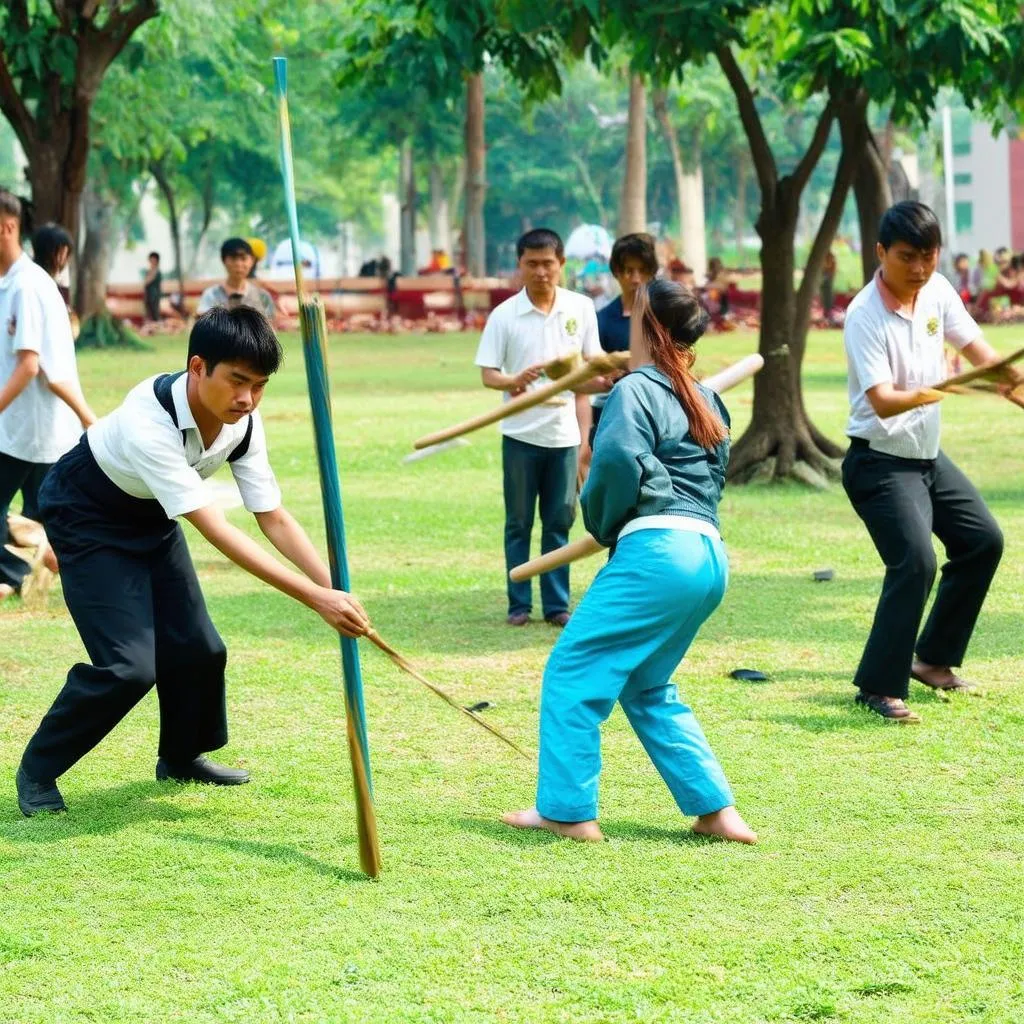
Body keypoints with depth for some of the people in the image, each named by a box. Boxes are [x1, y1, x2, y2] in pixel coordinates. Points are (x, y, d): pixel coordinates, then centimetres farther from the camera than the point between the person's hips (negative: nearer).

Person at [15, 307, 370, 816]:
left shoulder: (243, 422, -18)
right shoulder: (149, 421, -40)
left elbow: (274, 518, -13)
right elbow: (216, 532, -44)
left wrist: (335, 590, -26)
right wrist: (314, 598, -47)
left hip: (151, 518, 7)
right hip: (85, 514, -7)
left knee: (198, 649, 5)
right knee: (128, 664, -17)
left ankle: (181, 755, 34)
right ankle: (37, 770, 2)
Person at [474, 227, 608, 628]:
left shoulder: (581, 309, 2)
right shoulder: (504, 315, -5)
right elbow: (487, 374, -6)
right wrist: (513, 381, -28)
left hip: (564, 433, 2)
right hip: (521, 433, -1)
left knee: (559, 522, 7)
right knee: (519, 523, 6)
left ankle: (557, 604, 13)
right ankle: (519, 604, 13)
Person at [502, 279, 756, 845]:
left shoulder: (636, 389, -3)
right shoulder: (705, 400, 22)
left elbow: (619, 458, -19)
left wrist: (603, 523, -2)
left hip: (658, 549, -9)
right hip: (710, 558, 9)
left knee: (573, 670, 0)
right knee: (645, 687, 20)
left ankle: (568, 809, 0)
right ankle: (716, 809, 13)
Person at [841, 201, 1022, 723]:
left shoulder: (938, 290, -3)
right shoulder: (866, 316, -24)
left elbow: (974, 346, 6)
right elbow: (882, 402, -31)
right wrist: (928, 394, -50)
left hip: (928, 454, 9)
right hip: (880, 460, -9)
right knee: (915, 560, -23)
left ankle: (932, 659, 27)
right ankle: (879, 686, -13)